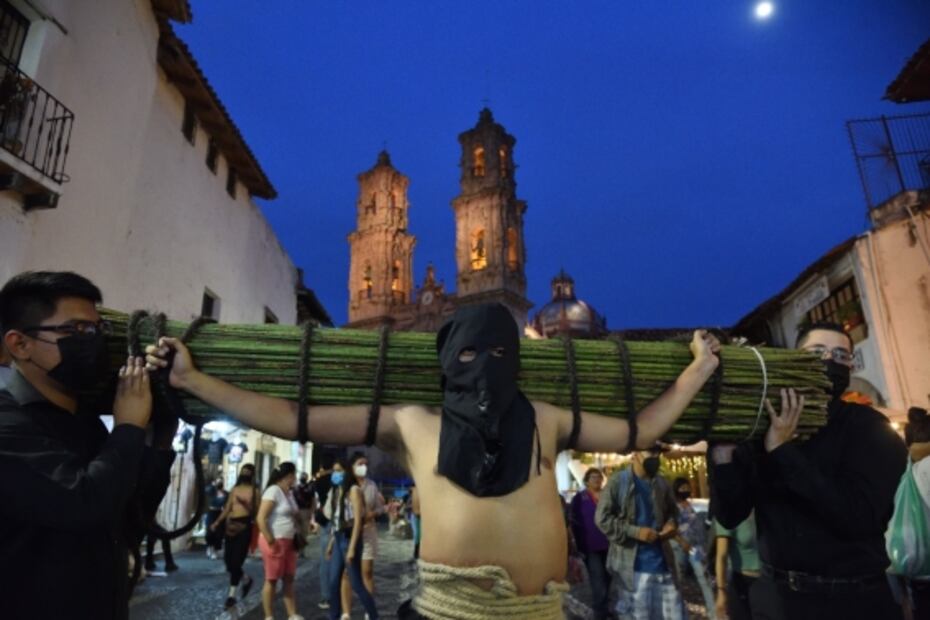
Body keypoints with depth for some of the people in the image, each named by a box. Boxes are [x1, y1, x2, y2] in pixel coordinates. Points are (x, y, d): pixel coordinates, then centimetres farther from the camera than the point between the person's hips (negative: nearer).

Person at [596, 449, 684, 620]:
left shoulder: (662, 483, 6)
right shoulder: (618, 481, -7)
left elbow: (672, 511, 23)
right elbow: (602, 518, -10)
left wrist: (671, 524, 0)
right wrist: (635, 531, -17)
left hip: (661, 560, 5)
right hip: (633, 564, -4)